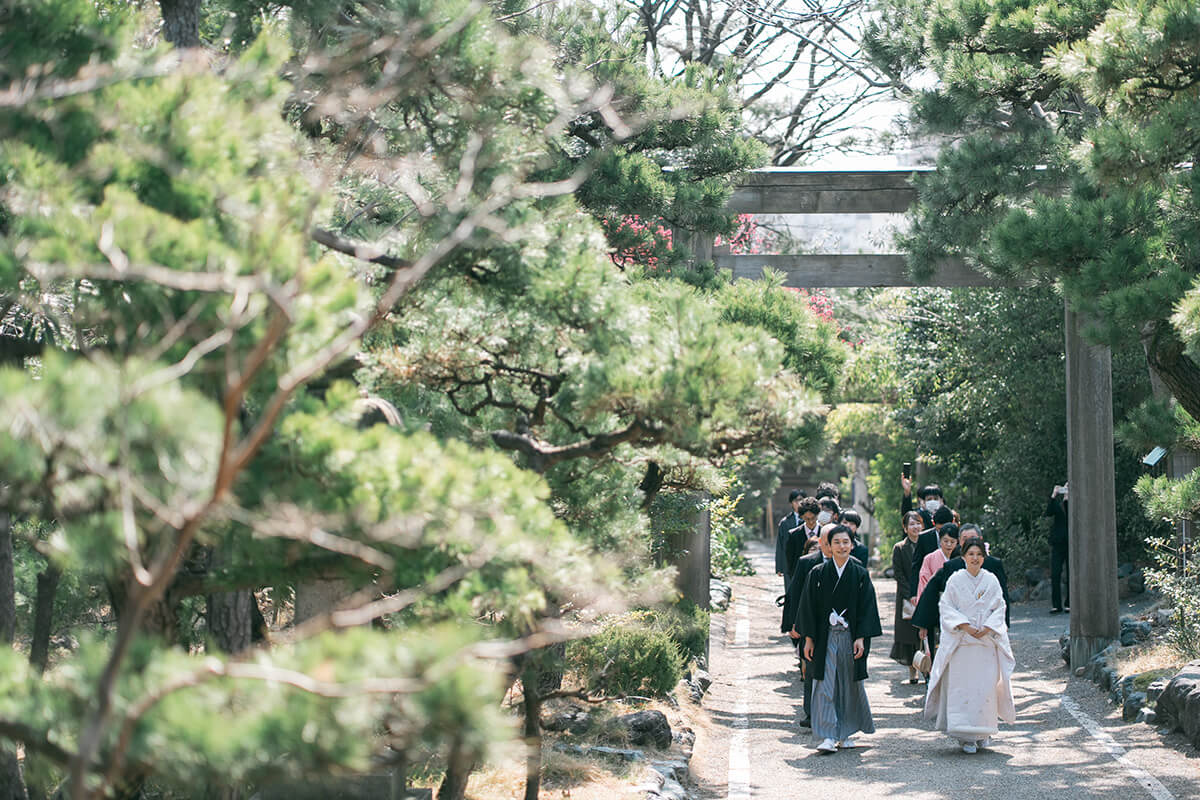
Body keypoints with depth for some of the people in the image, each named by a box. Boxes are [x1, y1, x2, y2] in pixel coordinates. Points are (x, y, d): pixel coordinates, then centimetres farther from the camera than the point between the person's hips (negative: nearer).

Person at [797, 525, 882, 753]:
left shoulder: (860, 574, 2)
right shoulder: (819, 574, 1)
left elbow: (866, 607, 0)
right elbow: (810, 606, 2)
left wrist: (861, 638, -9)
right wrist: (809, 639, -3)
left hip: (851, 637, 1)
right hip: (825, 638, -1)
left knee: (850, 685, 8)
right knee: (825, 686, -7)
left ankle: (845, 733, 22)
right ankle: (827, 736, -10)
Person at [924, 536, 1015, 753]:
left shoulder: (991, 581, 6)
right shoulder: (955, 580, 2)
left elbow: (999, 608, 8)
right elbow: (946, 607, 0)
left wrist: (987, 628, -8)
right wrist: (964, 625, -13)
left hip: (987, 641, 1)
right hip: (961, 642, -1)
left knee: (986, 685, -1)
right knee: (962, 685, -7)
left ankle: (984, 733, 14)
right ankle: (966, 736, -4)